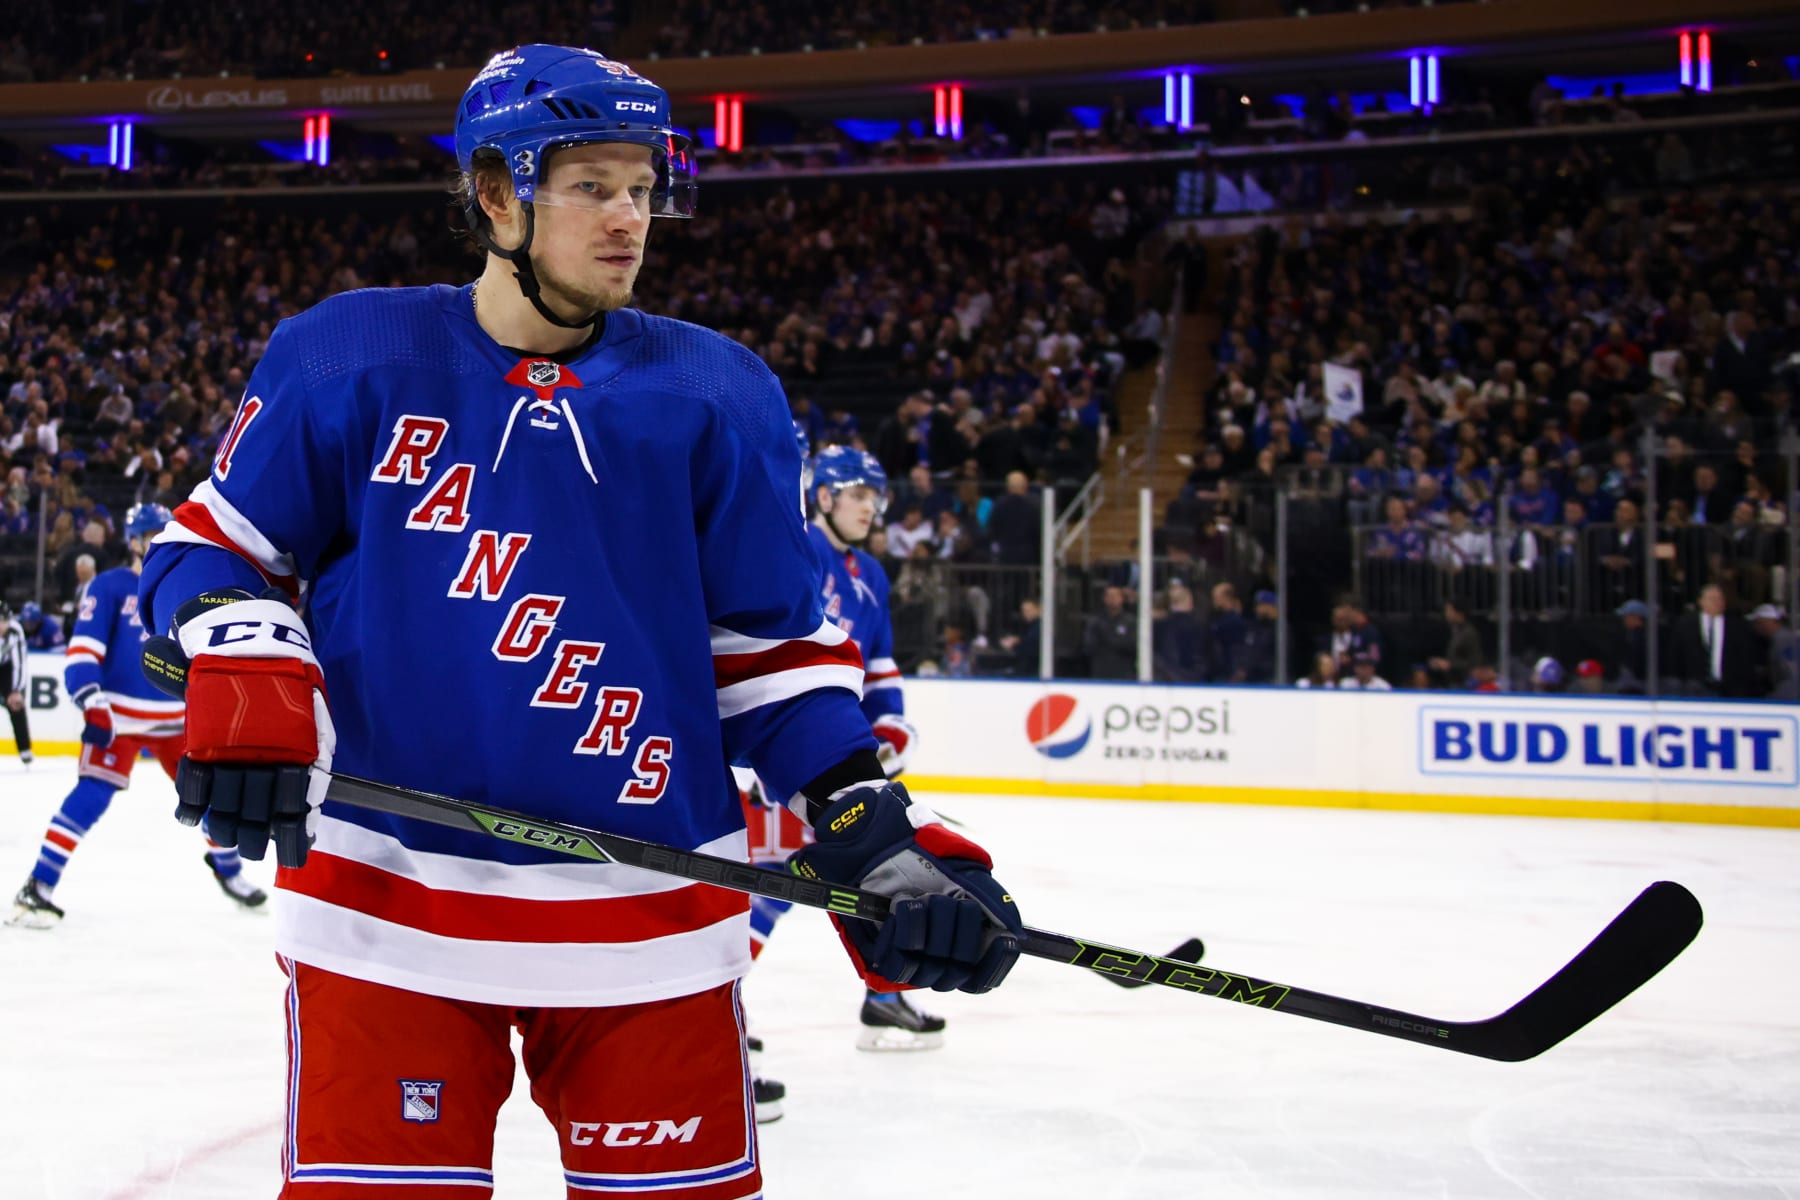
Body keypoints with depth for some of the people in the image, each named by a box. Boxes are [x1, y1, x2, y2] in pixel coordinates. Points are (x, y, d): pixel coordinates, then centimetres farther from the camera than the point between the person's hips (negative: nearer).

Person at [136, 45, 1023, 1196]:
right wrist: (241, 685, -12)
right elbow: (216, 546, 8)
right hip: (385, 908, -1)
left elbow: (778, 650, 5)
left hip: (650, 918, 1)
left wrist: (880, 843, -6)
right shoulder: (347, 357, 1)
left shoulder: (717, 394, 4)